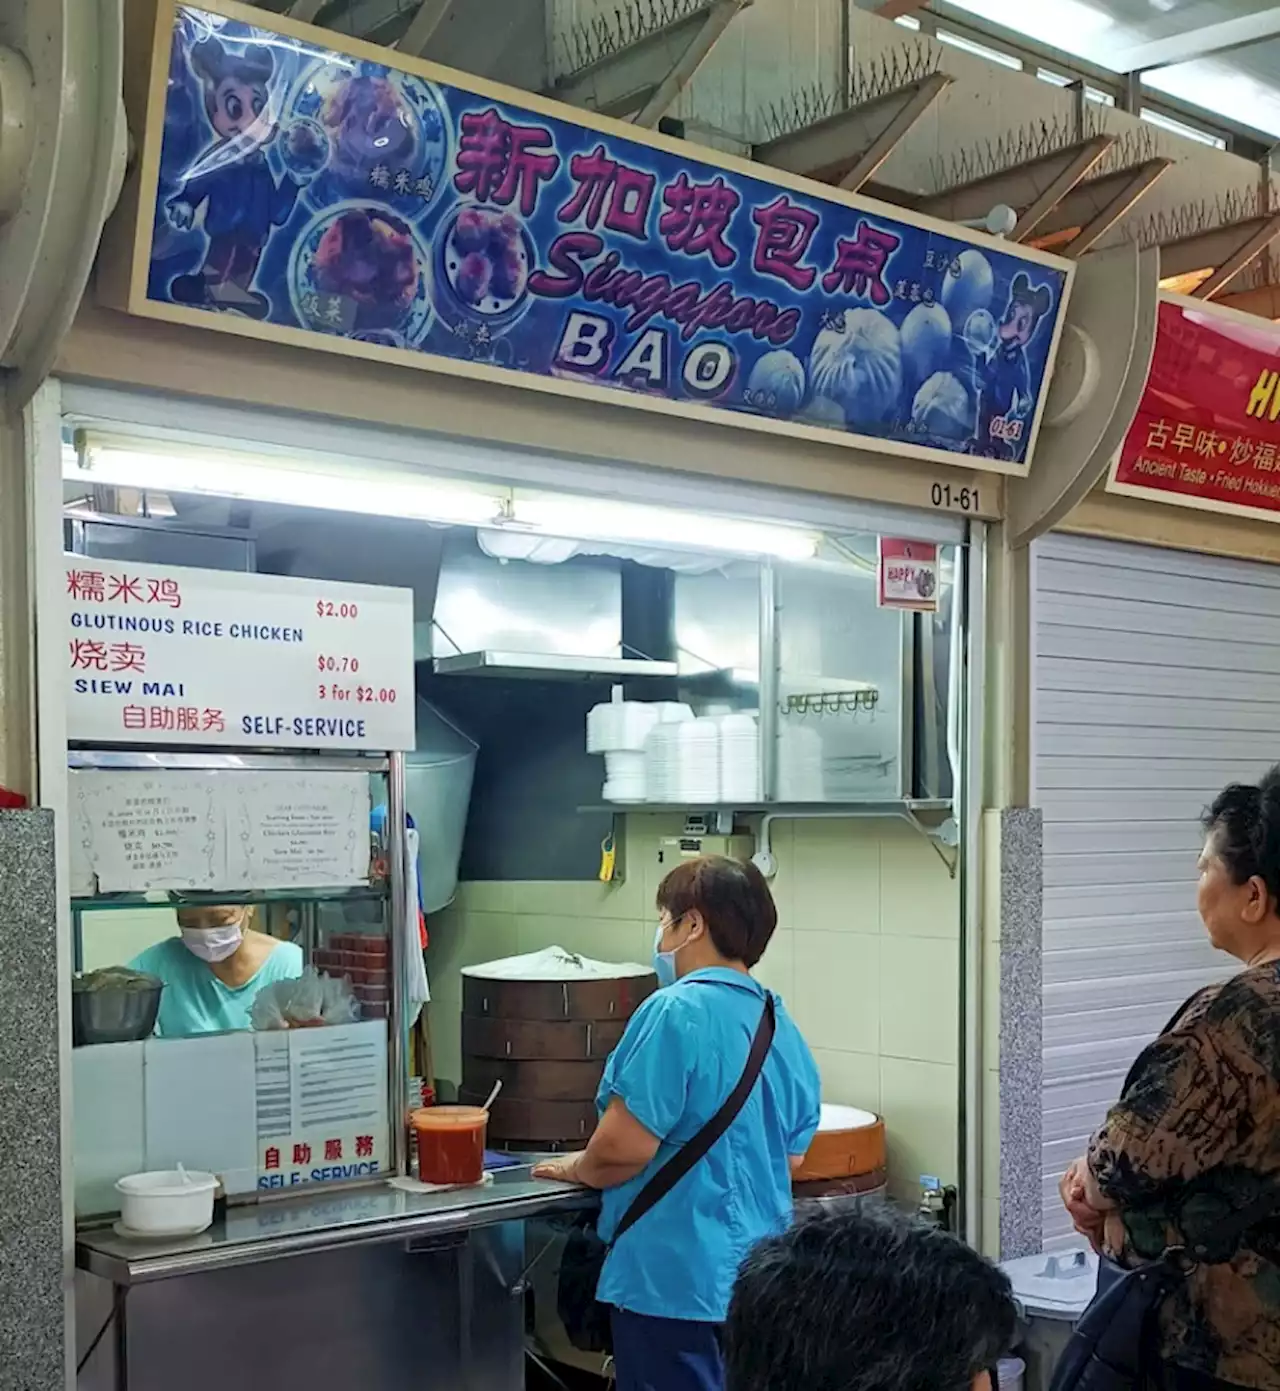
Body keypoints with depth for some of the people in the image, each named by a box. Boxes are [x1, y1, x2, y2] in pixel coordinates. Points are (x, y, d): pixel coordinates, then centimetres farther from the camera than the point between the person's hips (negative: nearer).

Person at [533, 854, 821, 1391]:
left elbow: (624, 1147, -20)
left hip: (679, 1277, -8)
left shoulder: (677, 1012, -18)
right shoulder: (781, 1025, 6)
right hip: (758, 1272, 8)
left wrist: (577, 1169, 0)